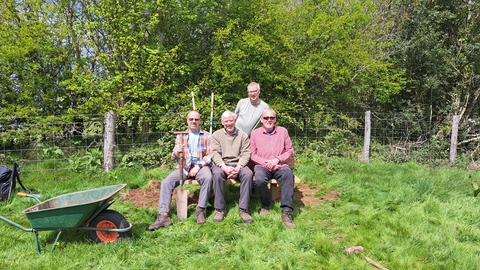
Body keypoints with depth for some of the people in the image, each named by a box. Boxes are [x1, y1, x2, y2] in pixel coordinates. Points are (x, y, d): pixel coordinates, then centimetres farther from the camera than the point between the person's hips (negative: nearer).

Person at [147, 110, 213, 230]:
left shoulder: (206, 136, 8)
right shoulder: (180, 136, 15)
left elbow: (210, 155, 1)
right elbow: (173, 157, 10)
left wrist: (198, 166, -15)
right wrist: (176, 152, -15)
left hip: (201, 165, -2)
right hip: (183, 166, 3)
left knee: (207, 177, -35)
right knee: (166, 182, -21)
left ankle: (201, 210, -24)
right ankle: (163, 215, -25)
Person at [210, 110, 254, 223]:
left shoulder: (243, 135, 12)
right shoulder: (216, 135, 11)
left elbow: (246, 153, 1)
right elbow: (215, 153, -1)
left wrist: (238, 167, -17)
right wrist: (224, 167, -19)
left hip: (238, 164, 1)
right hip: (221, 164, 0)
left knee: (248, 174, -31)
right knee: (217, 174, -34)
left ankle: (243, 209, -23)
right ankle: (220, 209, -24)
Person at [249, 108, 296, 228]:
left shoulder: (283, 131, 12)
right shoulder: (255, 133, 9)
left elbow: (289, 151, 8)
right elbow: (253, 155, 5)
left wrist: (277, 159, -9)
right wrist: (266, 163, -11)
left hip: (280, 165, 1)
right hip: (262, 165, 0)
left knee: (288, 174, -34)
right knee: (259, 179, -34)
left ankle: (286, 212, -31)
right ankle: (266, 205, -2)